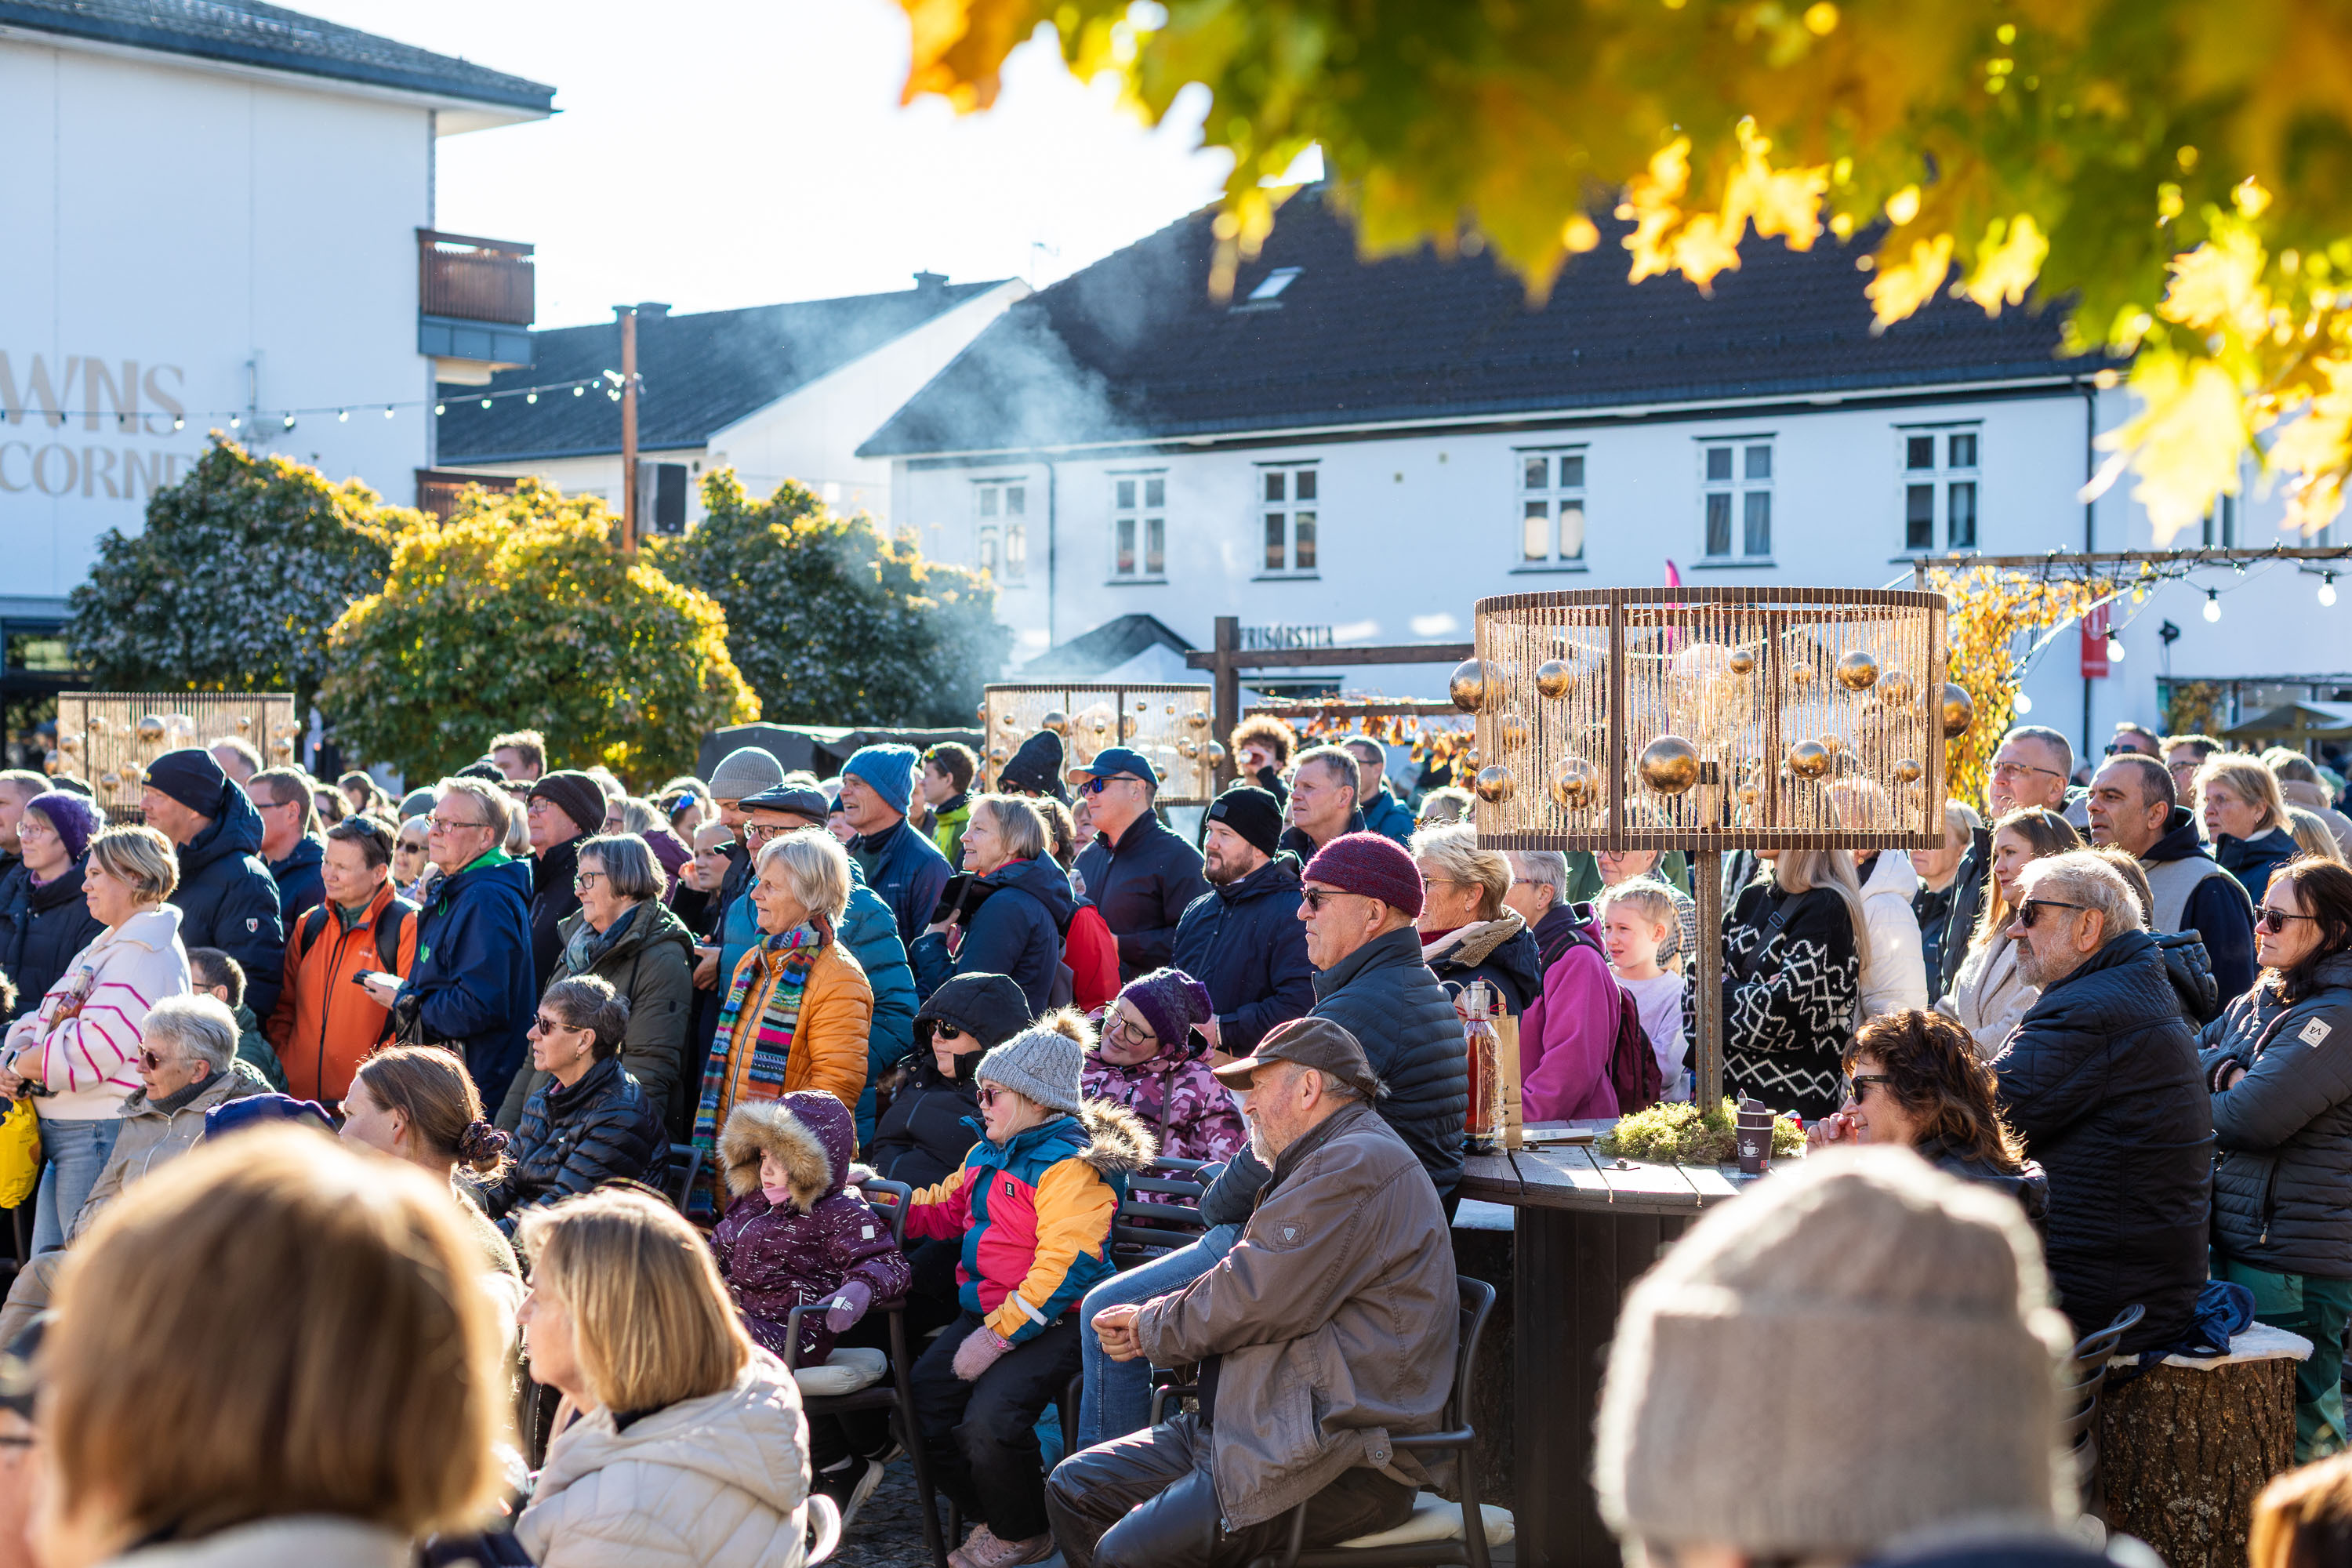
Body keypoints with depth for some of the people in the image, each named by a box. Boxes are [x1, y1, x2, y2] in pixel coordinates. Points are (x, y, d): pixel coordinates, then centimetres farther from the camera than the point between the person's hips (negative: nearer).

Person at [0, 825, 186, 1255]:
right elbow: (48, 1024, 19)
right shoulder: (107, 947, 20)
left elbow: (94, 1050, -22)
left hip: (103, 1133, -10)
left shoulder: (148, 952, -13)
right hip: (63, 1135, 10)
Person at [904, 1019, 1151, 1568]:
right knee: (926, 1396, -8)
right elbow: (945, 1209, 32)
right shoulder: (989, 1153, 16)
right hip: (986, 1311, 9)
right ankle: (992, 1517, 14)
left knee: (987, 1422, -27)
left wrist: (998, 1337, -25)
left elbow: (1062, 1268, -23)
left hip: (1055, 1322, -9)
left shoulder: (1071, 1167, -16)